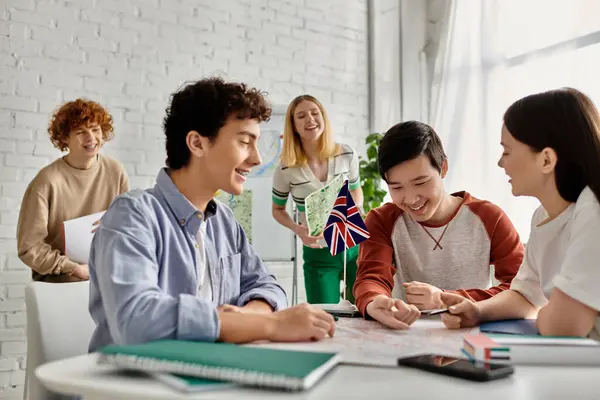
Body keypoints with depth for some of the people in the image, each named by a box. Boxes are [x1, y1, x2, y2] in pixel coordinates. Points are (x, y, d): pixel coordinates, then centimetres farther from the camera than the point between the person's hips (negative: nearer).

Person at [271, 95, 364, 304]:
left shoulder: (347, 155, -6)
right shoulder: (286, 169, -13)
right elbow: (278, 210, 3)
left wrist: (356, 211, -8)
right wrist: (298, 229, -15)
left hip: (355, 246, 2)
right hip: (318, 254, -2)